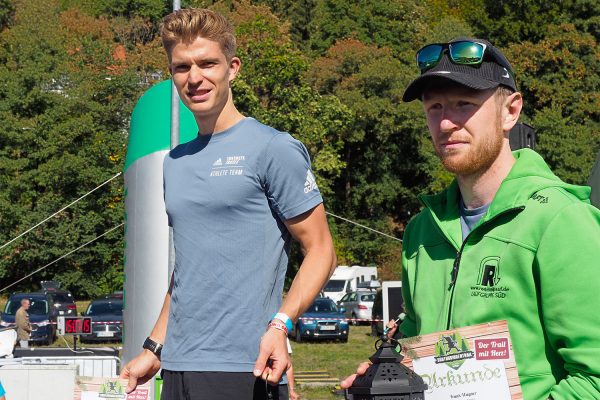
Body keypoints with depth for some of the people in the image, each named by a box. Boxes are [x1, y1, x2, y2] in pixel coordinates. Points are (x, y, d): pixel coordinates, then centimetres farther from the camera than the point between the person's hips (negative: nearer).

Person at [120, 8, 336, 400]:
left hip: (242, 369, -6)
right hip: (177, 367, 6)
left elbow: (321, 251, -7)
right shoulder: (175, 162, 15)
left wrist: (280, 324, -20)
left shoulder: (274, 148, -5)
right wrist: (154, 350, 17)